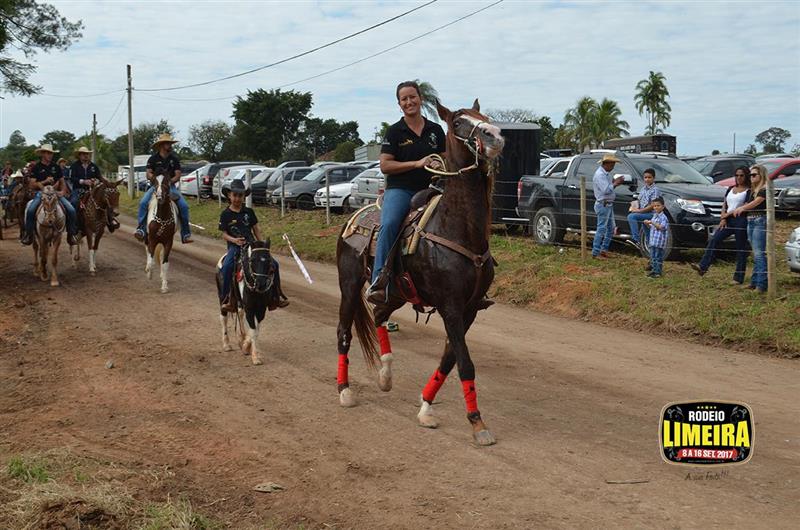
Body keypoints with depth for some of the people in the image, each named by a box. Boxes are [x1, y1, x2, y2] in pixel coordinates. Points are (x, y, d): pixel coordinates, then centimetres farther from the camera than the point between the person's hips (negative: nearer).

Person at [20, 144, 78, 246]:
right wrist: (45, 181, -15)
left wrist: (63, 191, -2)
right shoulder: (36, 168, 3)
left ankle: (71, 234, -4)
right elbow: (32, 184, -2)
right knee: (30, 210, -29)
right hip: (41, 192, -2)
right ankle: (28, 234, -13)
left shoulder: (56, 167, 13)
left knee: (71, 210, -17)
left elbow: (62, 181, 18)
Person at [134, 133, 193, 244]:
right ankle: (141, 229, -26)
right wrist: (152, 177, -24)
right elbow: (148, 174, -1)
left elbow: (178, 175, 0)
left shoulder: (174, 159, 7)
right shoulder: (153, 159, 3)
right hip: (155, 186, -1)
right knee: (143, 203, -27)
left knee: (184, 206, -18)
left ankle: (185, 235, -10)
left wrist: (170, 181, -19)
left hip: (170, 186, 1)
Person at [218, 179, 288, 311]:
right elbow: (224, 234, 0)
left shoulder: (249, 212, 9)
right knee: (226, 267, -32)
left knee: (273, 264, -11)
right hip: (234, 246, -3)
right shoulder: (225, 214, 1)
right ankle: (225, 298, -20)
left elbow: (256, 229, 12)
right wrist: (234, 240, -20)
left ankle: (277, 295, 3)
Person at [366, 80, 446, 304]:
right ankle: (378, 282, -34)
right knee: (388, 225, -31)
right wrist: (417, 163, -11)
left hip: (428, 190, 4)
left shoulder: (436, 130, 15)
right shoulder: (394, 132, 5)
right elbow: (385, 166, -2)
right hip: (400, 190, -3)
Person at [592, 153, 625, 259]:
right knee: (601, 229, -6)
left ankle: (604, 250, 22)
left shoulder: (606, 173, 12)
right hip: (603, 205, -10)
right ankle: (596, 253, 0)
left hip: (609, 205, 10)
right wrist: (615, 183, -15)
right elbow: (606, 190, -27)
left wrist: (615, 182, 2)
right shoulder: (600, 174, -19)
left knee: (610, 228, 14)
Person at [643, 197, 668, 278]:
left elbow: (661, 227, -23)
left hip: (659, 241, -9)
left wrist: (652, 222, -25)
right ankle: (653, 270, 24)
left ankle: (658, 272, -1)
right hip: (653, 240, 9)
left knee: (658, 257, -4)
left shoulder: (663, 217, -12)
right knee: (653, 256, 15)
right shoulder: (654, 216, 16)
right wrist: (647, 224, 1)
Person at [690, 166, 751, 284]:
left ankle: (738, 278, 3)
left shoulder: (748, 191, -3)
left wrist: (728, 214, -6)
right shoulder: (731, 189, 18)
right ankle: (703, 266, -20)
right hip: (728, 221, 6)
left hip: (741, 221, -6)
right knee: (714, 240, -12)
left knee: (741, 249, 0)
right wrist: (723, 218, 1)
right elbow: (724, 205, 17)